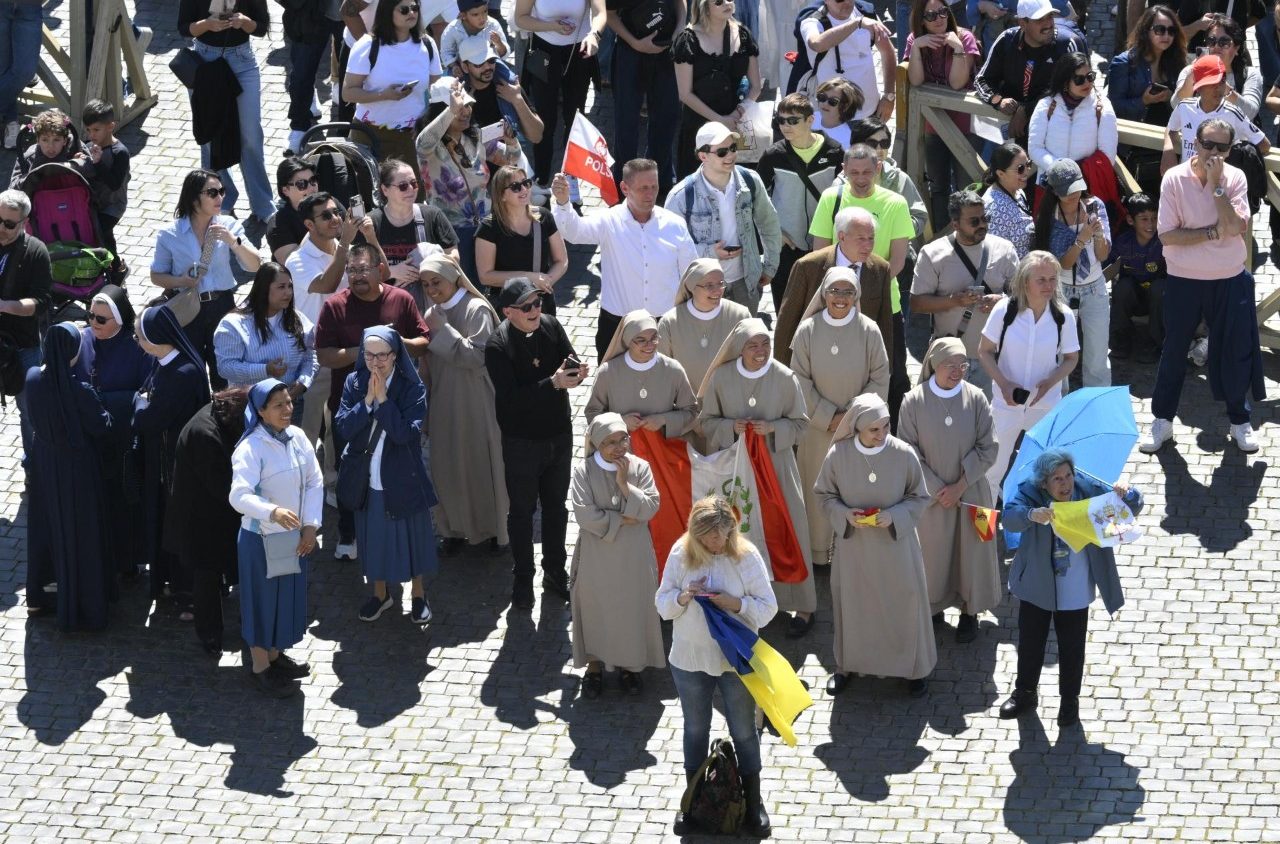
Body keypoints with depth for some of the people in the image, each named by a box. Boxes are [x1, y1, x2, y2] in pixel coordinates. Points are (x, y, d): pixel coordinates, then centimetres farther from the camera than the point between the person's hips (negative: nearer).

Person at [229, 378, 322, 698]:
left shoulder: (297, 437, -3)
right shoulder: (250, 449, -23)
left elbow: (315, 481, 2)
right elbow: (239, 496, -32)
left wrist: (311, 525, -6)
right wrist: (273, 512, -47)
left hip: (295, 536, 7)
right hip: (263, 539, -7)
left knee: (289, 596, 20)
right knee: (264, 599, 7)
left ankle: (275, 655, 39)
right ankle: (259, 668, 23)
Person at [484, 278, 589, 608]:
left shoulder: (550, 326, -8)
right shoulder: (498, 346, -22)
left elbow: (570, 361, -1)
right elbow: (511, 398, -28)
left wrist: (577, 370, -26)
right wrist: (553, 383, -37)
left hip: (559, 435, 5)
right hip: (521, 441, -5)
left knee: (556, 506, 19)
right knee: (522, 510, 12)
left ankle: (555, 573, 36)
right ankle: (523, 579, 27)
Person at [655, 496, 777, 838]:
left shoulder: (746, 556, -13)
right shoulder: (680, 553, -9)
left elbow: (768, 607, -10)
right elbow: (662, 603, -3)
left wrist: (736, 603, -27)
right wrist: (683, 597, -24)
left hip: (737, 659, -2)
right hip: (689, 659, 2)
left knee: (744, 732, 11)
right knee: (695, 730, 18)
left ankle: (753, 803, 25)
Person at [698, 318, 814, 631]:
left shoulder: (785, 378, -8)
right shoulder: (721, 377, -6)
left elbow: (799, 423, 0)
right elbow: (706, 420, 3)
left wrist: (772, 428, -18)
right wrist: (731, 427, -17)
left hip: (776, 464, -1)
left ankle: (801, 605, 13)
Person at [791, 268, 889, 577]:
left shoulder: (868, 331, -6)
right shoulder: (808, 330, -6)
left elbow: (880, 380, -3)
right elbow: (801, 381, -4)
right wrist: (828, 417, -10)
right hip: (818, 426, 0)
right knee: (818, 487, 6)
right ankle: (818, 549, 18)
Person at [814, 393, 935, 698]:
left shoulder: (904, 454, -16)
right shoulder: (839, 454, -14)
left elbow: (919, 498, -3)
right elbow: (824, 495, 0)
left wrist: (894, 516, -20)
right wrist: (845, 514, -19)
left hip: (895, 543, -1)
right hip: (853, 544, 1)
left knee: (904, 603, 9)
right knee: (852, 604, 15)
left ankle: (913, 667, 28)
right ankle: (846, 665, 35)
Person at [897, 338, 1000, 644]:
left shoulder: (976, 399, -8)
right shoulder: (914, 401, -11)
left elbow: (987, 449, -6)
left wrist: (960, 486, -12)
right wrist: (937, 488, -11)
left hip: (970, 491, 1)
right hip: (929, 493, 0)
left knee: (971, 550, 10)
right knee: (931, 552, 10)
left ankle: (969, 610, 25)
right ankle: (932, 606, 28)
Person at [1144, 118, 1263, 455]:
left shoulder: (1235, 178, -5)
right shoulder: (1174, 179, -9)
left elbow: (1236, 227, -18)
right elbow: (1167, 235, -13)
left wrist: (1216, 184, -22)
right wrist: (1214, 232, -17)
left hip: (1229, 280, 1)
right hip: (1183, 280, -1)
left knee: (1235, 351, 9)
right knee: (1174, 351, 10)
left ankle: (1240, 420, 25)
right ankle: (1162, 420, 23)